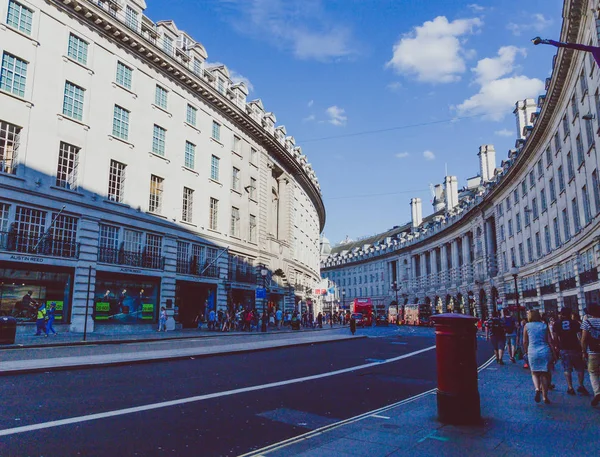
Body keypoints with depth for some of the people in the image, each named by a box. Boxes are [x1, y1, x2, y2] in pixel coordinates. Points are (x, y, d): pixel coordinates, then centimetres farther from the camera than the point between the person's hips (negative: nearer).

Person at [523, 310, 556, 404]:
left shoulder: (527, 326, 2)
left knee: (534, 373, 12)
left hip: (532, 351, -2)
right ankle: (545, 397, 12)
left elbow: (525, 342, 3)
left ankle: (537, 389, -14)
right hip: (545, 351, 2)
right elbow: (549, 341, 3)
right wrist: (552, 352, 12)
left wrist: (526, 351, 16)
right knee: (544, 374, 11)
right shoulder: (544, 326, 5)